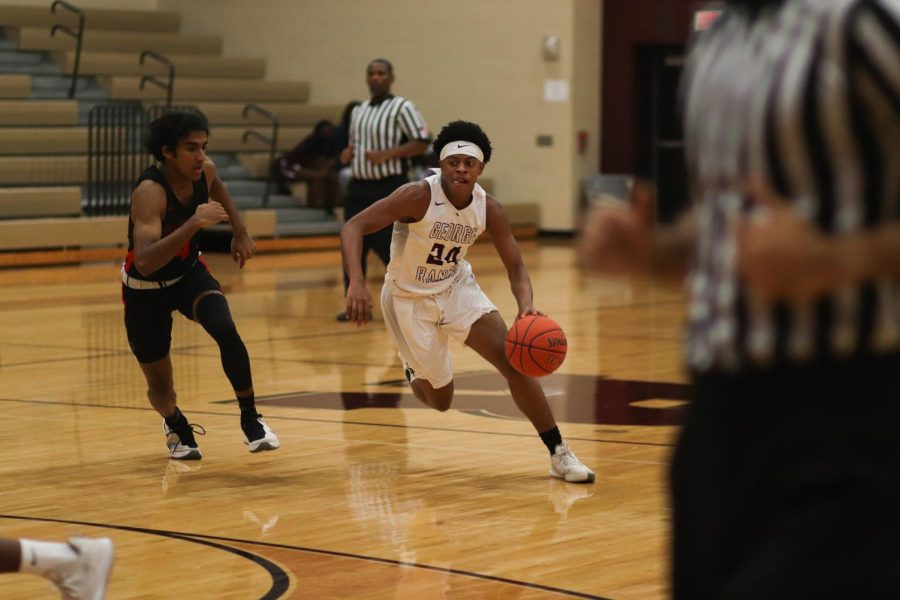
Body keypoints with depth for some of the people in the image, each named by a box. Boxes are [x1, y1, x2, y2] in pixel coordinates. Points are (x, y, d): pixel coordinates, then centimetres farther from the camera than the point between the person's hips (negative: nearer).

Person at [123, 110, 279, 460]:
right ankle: (176, 427, 42)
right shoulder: (149, 192, -35)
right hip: (145, 288, -4)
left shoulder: (204, 171, -15)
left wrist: (240, 231, 6)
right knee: (160, 385, 5)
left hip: (189, 273, 4)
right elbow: (145, 261, -50)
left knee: (226, 331, -25)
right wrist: (193, 223, -55)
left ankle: (250, 420, -8)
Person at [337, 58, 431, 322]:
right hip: (359, 188, 7)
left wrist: (388, 154, -20)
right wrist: (348, 153, 3)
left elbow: (422, 141, -13)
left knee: (390, 248, -6)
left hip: (390, 188, -7)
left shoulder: (402, 108, -8)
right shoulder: (358, 112, 14)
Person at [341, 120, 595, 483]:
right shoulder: (419, 196, -27)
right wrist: (356, 284, -46)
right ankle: (415, 372, 45)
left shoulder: (489, 209, -14)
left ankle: (559, 455, -7)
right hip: (409, 298, -3)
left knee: (514, 360, -15)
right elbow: (353, 228, -30)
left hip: (456, 287, 3)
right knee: (440, 400, 5)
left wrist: (526, 307, -31)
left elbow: (515, 266, -8)